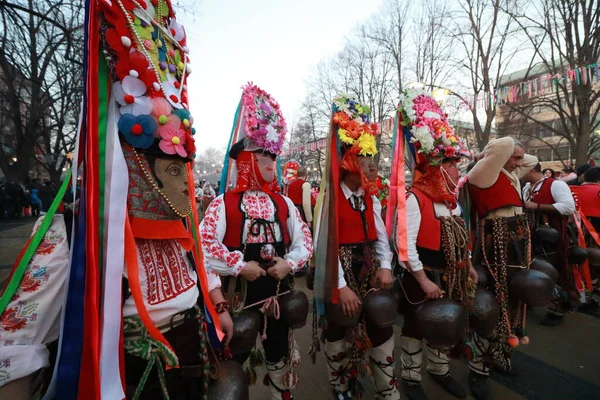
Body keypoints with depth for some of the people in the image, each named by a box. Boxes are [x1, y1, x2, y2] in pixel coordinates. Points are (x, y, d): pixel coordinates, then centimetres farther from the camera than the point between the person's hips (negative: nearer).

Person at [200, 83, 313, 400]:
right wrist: (239, 266, -20)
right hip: (239, 292, -3)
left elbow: (304, 240, 4)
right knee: (234, 356, 17)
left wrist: (289, 263, -12)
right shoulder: (224, 203, -11)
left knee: (280, 352, 23)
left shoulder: (283, 203, 1)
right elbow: (204, 243, -18)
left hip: (278, 291, 4)